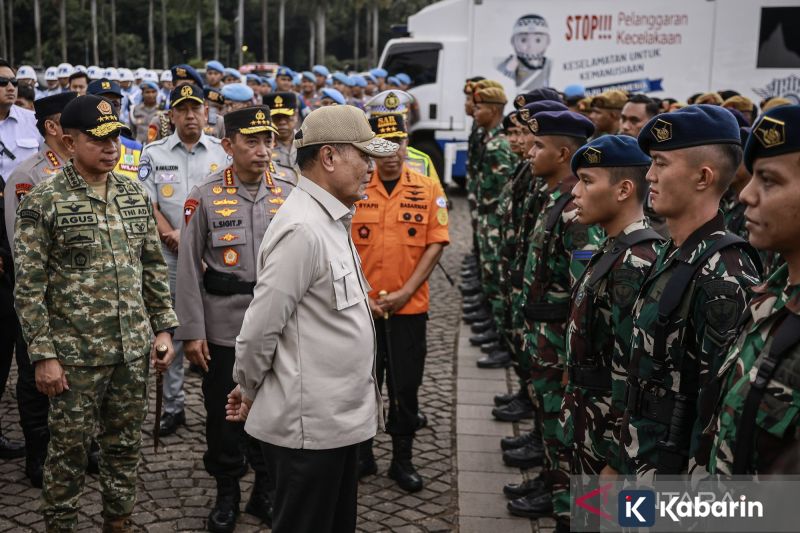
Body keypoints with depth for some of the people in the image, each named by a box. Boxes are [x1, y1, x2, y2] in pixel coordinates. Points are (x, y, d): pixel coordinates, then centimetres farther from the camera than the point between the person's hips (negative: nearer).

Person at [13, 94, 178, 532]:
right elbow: (29, 287, -9)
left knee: (125, 444, 15)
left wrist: (164, 328, 7)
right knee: (68, 448, 9)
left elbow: (153, 269, 11)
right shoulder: (43, 202, -9)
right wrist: (43, 355, -12)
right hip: (75, 354, -4)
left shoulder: (135, 195, 6)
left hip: (133, 348, 4)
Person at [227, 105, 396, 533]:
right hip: (310, 424, -9)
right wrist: (249, 391, -4)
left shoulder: (332, 221, 10)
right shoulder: (302, 229, -22)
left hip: (341, 417, 9)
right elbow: (260, 328, -20)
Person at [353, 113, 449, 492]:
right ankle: (361, 455, 28)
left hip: (409, 307, 0)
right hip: (360, 306, 0)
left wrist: (404, 292, -11)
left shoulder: (429, 189, -1)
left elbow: (436, 244, -3)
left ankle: (402, 458, 24)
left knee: (406, 385, 8)